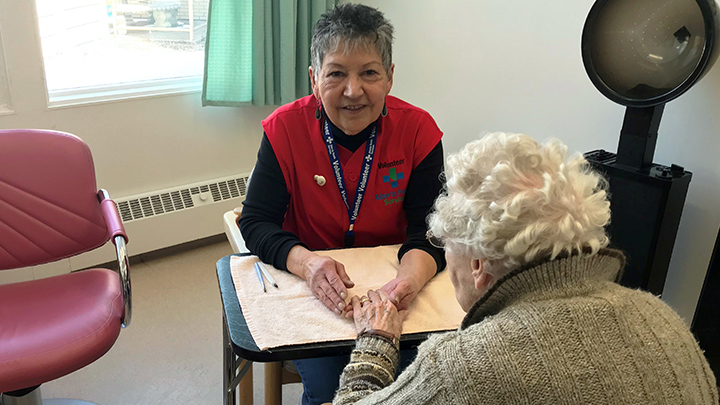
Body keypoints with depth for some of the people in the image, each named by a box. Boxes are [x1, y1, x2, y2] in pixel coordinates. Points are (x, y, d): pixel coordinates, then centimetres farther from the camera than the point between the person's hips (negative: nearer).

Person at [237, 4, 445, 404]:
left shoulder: (418, 130, -10)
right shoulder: (285, 128, -11)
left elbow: (430, 226, -13)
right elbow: (256, 222, -13)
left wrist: (412, 277, -36)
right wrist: (308, 264, -34)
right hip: (307, 287, -1)